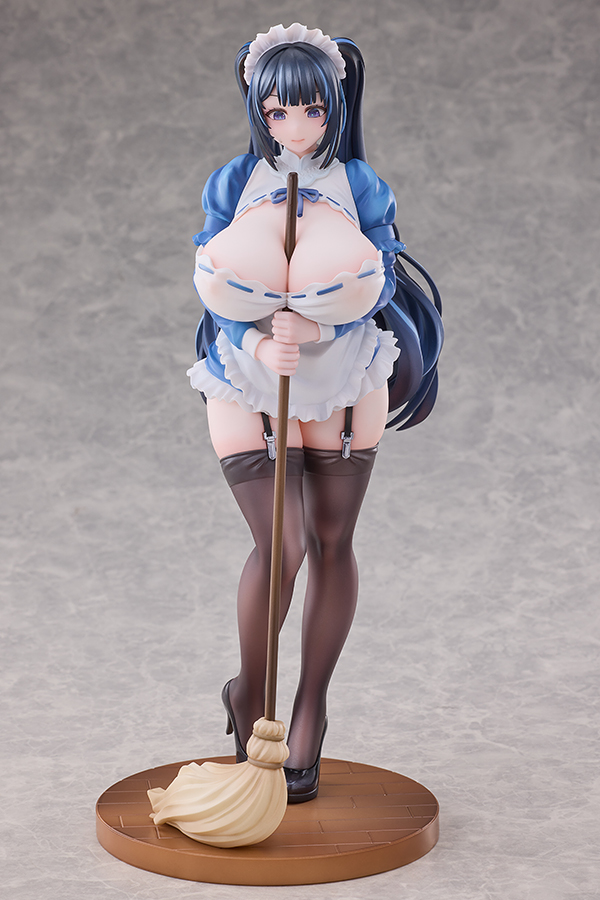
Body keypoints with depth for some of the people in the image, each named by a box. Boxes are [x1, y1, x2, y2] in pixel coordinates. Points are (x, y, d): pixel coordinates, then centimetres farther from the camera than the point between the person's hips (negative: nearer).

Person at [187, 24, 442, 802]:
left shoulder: (362, 187, -4)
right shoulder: (230, 186, -4)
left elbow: (381, 286, -10)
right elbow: (215, 292, -8)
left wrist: (314, 328, -28)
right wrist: (256, 343, -29)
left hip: (342, 380, 1)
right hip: (247, 379, -1)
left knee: (333, 542, 1)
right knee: (282, 545, -12)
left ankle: (310, 713, 16)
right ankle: (248, 697, 14)